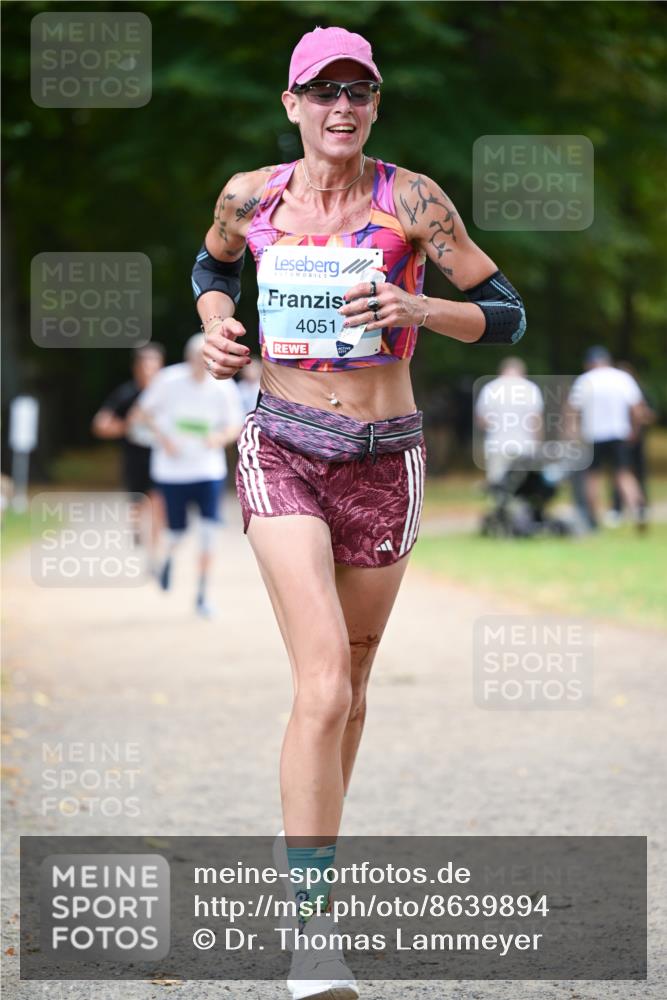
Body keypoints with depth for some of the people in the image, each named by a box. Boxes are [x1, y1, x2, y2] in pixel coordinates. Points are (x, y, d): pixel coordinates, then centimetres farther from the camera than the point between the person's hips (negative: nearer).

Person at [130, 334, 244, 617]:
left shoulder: (225, 389, -7)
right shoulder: (168, 381, -10)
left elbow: (235, 426, 3)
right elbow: (142, 411, 3)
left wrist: (221, 437, -19)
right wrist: (162, 437, -11)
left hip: (209, 469, 0)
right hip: (172, 469, 0)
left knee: (208, 532, -11)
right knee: (176, 533, 4)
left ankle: (202, 596, 0)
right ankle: (169, 556, 42)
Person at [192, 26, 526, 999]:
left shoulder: (411, 199, -5)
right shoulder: (250, 195, 1)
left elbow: (507, 315, -3)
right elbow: (212, 268, 24)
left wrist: (417, 309, -20)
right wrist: (218, 325, 3)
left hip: (384, 462, 1)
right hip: (282, 452, -1)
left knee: (349, 683, 15)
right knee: (323, 679, -18)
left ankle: (311, 866, 41)